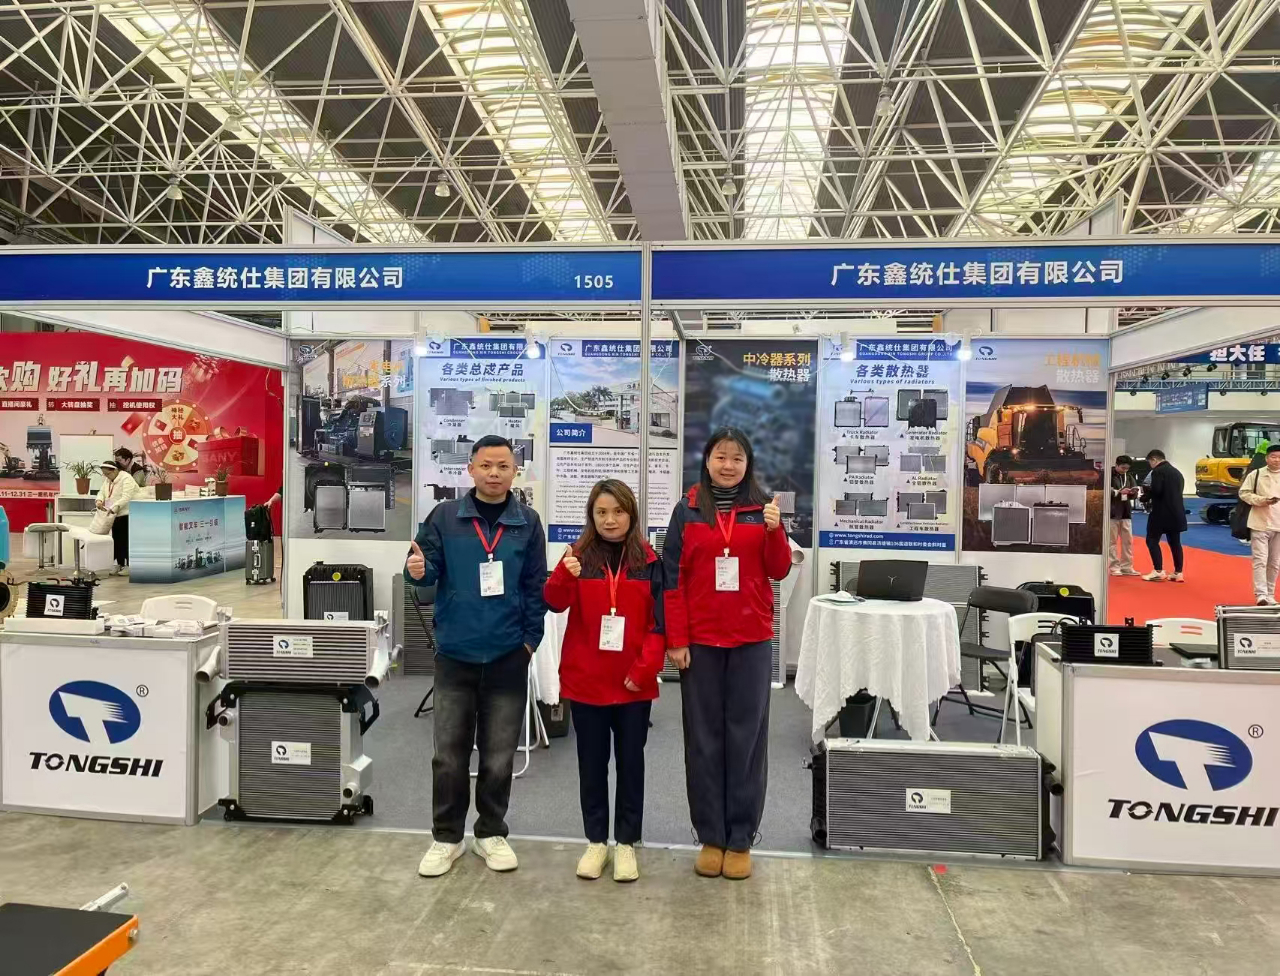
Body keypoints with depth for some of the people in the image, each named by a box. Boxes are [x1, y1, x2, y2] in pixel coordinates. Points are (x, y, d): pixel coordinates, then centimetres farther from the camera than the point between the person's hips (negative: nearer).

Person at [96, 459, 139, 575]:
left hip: (127, 514, -9)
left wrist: (114, 507, -37)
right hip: (115, 515, 9)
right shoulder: (108, 480, 11)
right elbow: (102, 492, 7)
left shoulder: (126, 479, -17)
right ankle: (120, 564, 15)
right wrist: (99, 501, -15)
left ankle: (129, 565, -1)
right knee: (117, 540, 9)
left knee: (126, 540, -7)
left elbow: (126, 498, -27)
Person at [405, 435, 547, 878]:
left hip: (508, 657, 1)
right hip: (455, 654, 0)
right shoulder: (444, 516, -1)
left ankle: (492, 833, 28)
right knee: (449, 753, 8)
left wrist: (531, 638, -1)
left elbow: (536, 585, 4)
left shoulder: (528, 522, 1)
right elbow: (429, 568, -2)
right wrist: (418, 570, -25)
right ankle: (446, 837, 24)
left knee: (499, 754, 11)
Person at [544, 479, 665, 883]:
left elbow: (660, 622, -2)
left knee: (630, 762, 10)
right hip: (586, 680, 0)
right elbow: (555, 602, -15)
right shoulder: (579, 556, -1)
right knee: (592, 763, 12)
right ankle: (596, 841, 25)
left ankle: (627, 843, 23)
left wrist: (644, 669, -11)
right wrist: (564, 574, -35)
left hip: (634, 682, 0)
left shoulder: (649, 561, -2)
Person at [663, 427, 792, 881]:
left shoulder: (762, 508, 5)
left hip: (751, 640, 0)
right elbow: (672, 578, 0)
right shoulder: (688, 509, 2)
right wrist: (675, 639, -6)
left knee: (747, 737, 5)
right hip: (699, 640, 0)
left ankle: (741, 840, 18)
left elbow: (779, 571, 2)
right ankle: (710, 837, 20)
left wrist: (774, 530, -16)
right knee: (703, 739, 7)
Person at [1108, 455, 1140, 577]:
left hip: (1126, 513, 6)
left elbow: (1134, 494, 15)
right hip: (1112, 512, -6)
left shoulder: (1129, 477, 10)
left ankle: (1127, 567, 18)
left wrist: (1133, 493, -8)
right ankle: (1114, 567, 7)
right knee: (1112, 541, -1)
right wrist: (1119, 492, -19)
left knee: (1128, 540, 9)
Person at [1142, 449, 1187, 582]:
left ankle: (1158, 571, -7)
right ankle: (1178, 573, 11)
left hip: (1161, 512, -8)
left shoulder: (1158, 471, -10)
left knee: (1152, 540, -2)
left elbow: (1156, 490, -21)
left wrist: (1146, 493, 0)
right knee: (1175, 542, 10)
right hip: (1176, 512, 8)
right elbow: (1177, 492, 18)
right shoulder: (1177, 472, 16)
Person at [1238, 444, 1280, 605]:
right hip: (1260, 523, -3)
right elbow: (1244, 493, -2)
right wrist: (1262, 500, -16)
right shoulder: (1256, 474, -3)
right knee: (1260, 560, -7)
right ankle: (1261, 594, -7)